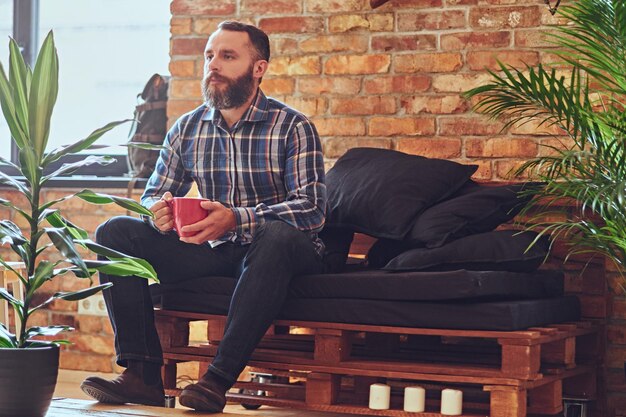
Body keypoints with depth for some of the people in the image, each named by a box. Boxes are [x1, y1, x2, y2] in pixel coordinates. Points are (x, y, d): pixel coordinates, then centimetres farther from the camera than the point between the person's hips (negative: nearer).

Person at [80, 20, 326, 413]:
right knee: (115, 232, -11)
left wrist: (236, 219, -34)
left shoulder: (293, 127, -7)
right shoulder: (186, 129, 7)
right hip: (212, 250, 5)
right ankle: (143, 374, -23)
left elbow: (312, 208, -18)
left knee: (277, 236, -40)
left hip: (276, 251, -5)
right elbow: (153, 196, 12)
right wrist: (159, 211, -16)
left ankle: (219, 380, -39)